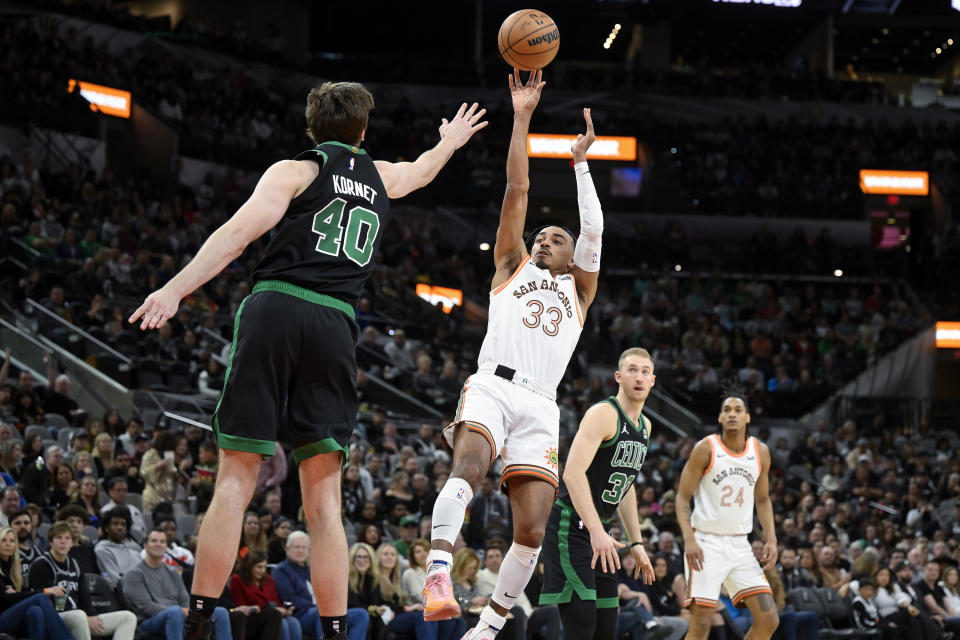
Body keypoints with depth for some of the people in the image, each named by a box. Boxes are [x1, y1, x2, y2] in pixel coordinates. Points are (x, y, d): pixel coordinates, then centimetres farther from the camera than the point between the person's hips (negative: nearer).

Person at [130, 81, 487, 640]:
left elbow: (240, 231, -7)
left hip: (275, 308, -2)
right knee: (325, 502, 3)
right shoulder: (380, 177, 24)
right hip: (336, 324, 2)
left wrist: (175, 290, -16)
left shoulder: (296, 170, 10)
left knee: (235, 483, -4)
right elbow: (421, 172, 49)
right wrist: (451, 140, 71)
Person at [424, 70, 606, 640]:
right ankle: (439, 573, -46)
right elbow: (518, 188, 18)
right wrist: (522, 118, 12)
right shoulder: (513, 267, 25)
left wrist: (581, 162, 15)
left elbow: (593, 230, 12)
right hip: (492, 385, -2)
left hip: (540, 406, 2)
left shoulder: (578, 290, 27)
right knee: (470, 466, -34)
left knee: (532, 530, -8)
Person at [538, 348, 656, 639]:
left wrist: (637, 543, 22)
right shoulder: (604, 414, -14)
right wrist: (597, 531, -35)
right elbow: (573, 473, -26)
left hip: (600, 532, 9)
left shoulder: (644, 426, 15)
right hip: (571, 527, -9)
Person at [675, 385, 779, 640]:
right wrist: (689, 539, -18)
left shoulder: (760, 452, 7)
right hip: (706, 544, -5)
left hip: (740, 544, 5)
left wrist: (771, 539, 4)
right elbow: (682, 497, -5)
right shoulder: (705, 449, -6)